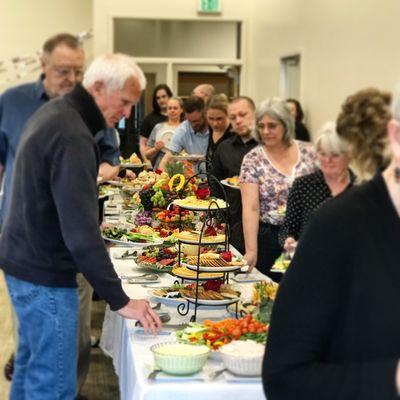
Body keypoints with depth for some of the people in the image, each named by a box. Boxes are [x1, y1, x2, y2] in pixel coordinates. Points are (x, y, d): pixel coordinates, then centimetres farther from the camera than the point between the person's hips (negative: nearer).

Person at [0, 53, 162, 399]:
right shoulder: (72, 137, -24)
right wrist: (120, 301, -26)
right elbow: (81, 232, -28)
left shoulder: (53, 113, 7)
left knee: (30, 367, 20)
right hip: (45, 274, -10)